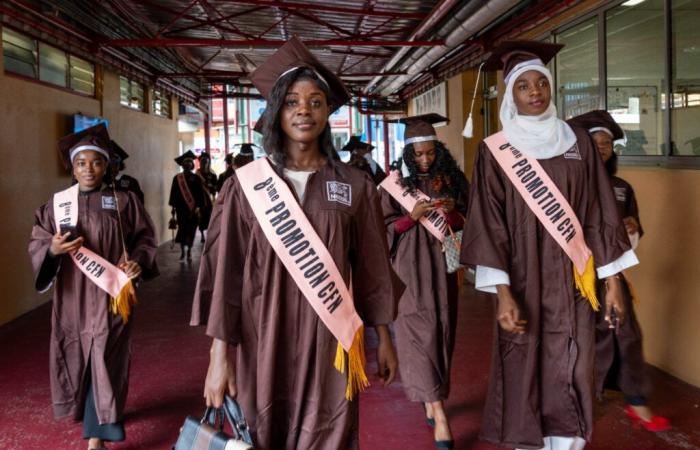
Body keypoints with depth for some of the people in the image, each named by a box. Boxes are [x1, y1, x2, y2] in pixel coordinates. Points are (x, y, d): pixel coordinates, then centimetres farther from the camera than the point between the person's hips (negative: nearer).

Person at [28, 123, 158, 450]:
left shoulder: (123, 201, -1)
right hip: (73, 298, 2)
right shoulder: (57, 203, 2)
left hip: (110, 295, -2)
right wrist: (52, 249, -20)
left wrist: (138, 261, -16)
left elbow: (145, 237, 4)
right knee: (79, 360, 12)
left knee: (105, 361, -3)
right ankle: (98, 416, 36)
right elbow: (36, 243, 2)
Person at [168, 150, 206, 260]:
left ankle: (189, 250, 15)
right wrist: (173, 207, 0)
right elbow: (174, 193, 4)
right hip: (181, 207, 0)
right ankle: (182, 250, 3)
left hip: (193, 208, 0)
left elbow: (200, 193, -2)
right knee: (182, 228, -4)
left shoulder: (196, 178, 0)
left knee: (191, 229, 4)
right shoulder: (177, 178, 3)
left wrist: (198, 206, -10)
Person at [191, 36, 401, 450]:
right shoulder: (246, 184, -2)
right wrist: (220, 355, -7)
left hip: (327, 342, 1)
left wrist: (384, 339, 8)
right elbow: (225, 271, -4)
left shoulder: (355, 186, 2)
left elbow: (372, 267, 7)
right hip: (262, 339, 0)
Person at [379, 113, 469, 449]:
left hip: (442, 263, 3)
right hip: (411, 264, -3)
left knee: (441, 328, 7)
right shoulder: (396, 183, -2)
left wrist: (450, 212, -13)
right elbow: (386, 226, -2)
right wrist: (413, 216, -19)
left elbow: (464, 222, 8)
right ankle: (439, 413, -8)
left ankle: (431, 400, 25)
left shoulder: (451, 180, 6)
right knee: (420, 330, -8)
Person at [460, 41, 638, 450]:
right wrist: (503, 293, -15)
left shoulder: (578, 141, 6)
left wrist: (612, 282, 3)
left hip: (572, 284, 2)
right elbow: (489, 224, -7)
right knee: (525, 377, 6)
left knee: (570, 381, 3)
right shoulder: (496, 150, -2)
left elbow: (600, 213, 6)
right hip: (523, 283, -2)